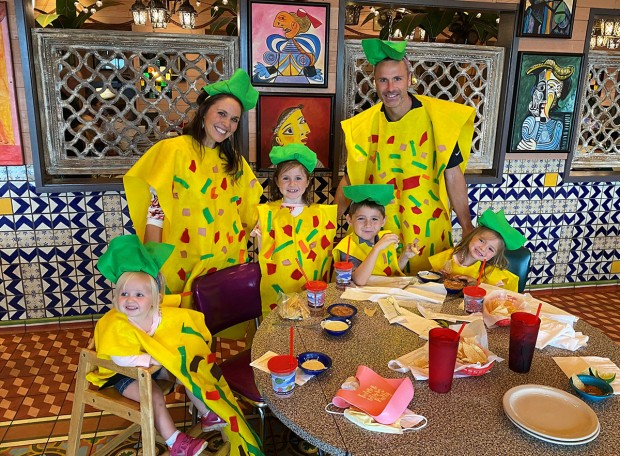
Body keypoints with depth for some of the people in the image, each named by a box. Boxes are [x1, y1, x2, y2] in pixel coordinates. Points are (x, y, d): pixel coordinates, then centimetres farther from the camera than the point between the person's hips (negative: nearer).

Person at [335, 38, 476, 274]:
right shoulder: (363, 125, -2)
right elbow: (350, 179, 6)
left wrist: (467, 226, -3)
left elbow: (453, 176, -4)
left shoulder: (436, 116, -9)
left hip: (428, 231, -1)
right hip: (379, 231, 2)